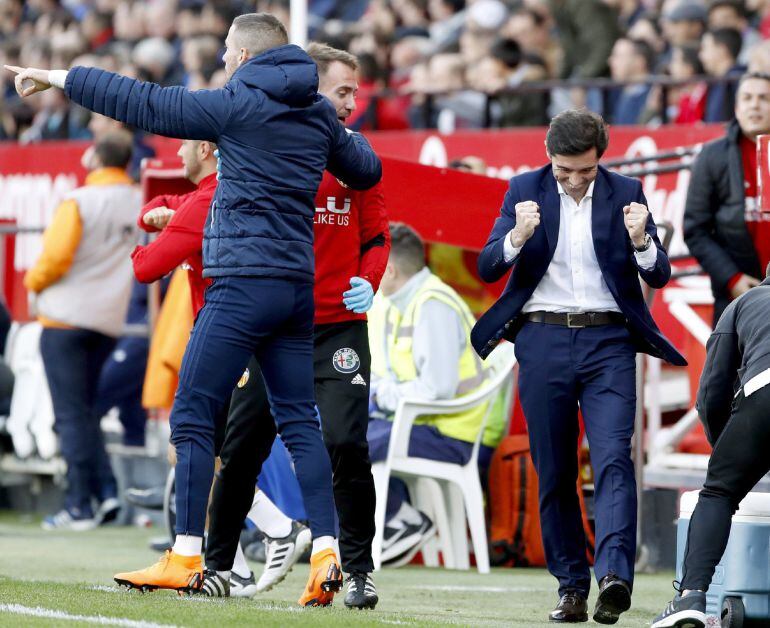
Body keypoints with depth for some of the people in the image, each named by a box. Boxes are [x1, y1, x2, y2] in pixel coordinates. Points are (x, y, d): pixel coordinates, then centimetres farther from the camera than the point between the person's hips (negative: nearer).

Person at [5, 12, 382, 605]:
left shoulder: (238, 105, -7)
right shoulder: (319, 113, 12)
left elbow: (141, 102, -6)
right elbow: (367, 170, 25)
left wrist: (58, 78, 2)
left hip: (244, 283, -7)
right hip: (298, 287, 7)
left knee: (192, 417, -4)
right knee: (299, 422, 7)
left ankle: (186, 558, -8)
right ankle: (325, 555, -2)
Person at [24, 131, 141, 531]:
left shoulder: (79, 202, -12)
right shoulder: (141, 204, 2)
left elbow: (55, 258, -16)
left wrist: (34, 281, 4)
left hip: (66, 316, -5)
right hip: (110, 321, 5)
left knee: (71, 414, -2)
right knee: (86, 410, 18)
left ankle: (80, 505, -4)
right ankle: (106, 491, 5)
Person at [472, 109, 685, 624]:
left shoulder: (626, 193, 4)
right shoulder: (525, 190, 5)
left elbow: (659, 276, 3)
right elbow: (488, 268, 1)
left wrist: (640, 241, -18)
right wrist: (518, 236, -20)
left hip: (608, 342, -1)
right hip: (543, 340, 1)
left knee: (614, 459, -17)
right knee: (554, 473, 3)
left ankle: (615, 576, -28)